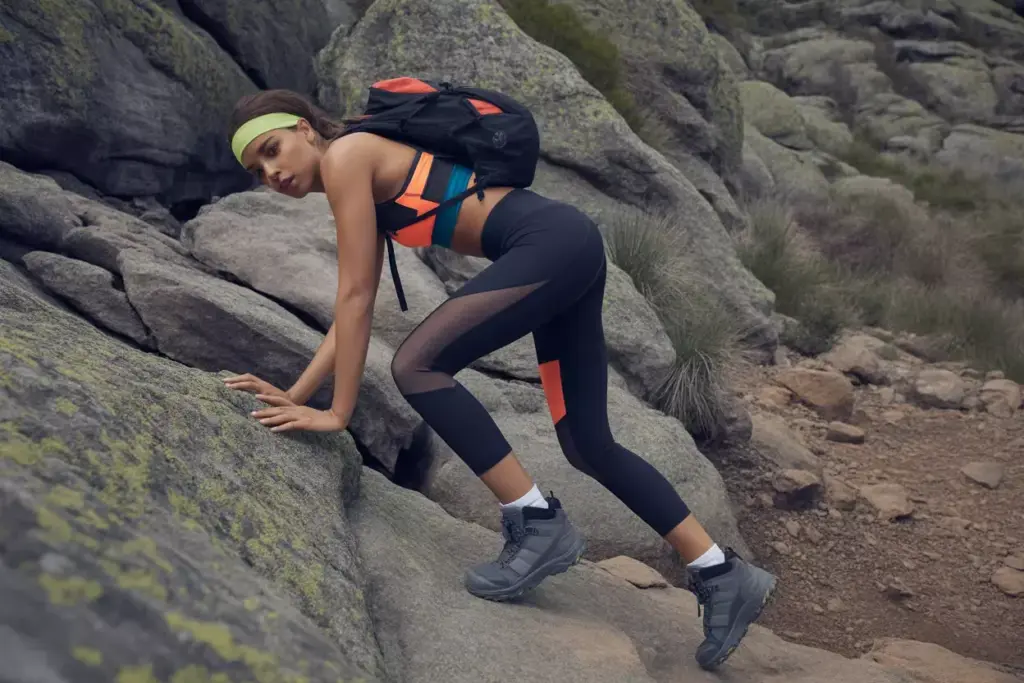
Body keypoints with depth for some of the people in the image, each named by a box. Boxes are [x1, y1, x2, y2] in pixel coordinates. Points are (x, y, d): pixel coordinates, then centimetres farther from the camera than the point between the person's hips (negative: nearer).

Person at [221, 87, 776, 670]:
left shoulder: (346, 156, -5)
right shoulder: (362, 183, 22)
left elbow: (355, 297, -7)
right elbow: (355, 309, 22)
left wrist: (339, 413, -3)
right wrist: (295, 396, 20)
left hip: (553, 243, -10)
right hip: (567, 248, 10)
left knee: (418, 366, -15)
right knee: (588, 446, 10)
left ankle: (539, 524, -8)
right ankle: (724, 575, 18)